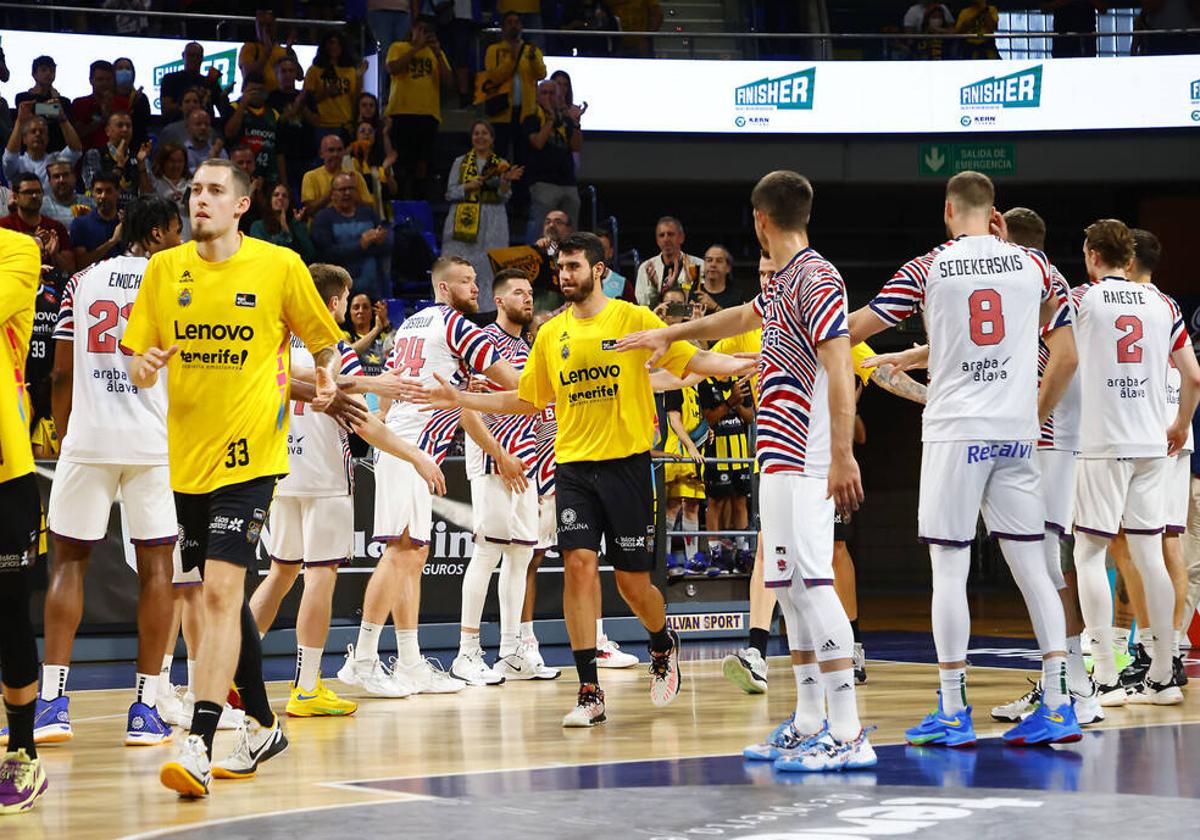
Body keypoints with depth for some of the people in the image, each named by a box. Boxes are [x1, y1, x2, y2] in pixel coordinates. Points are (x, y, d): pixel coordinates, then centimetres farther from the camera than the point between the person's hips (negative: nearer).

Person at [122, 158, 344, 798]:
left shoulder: (280, 266, -3)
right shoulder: (164, 269, 6)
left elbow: (322, 343, 12)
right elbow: (137, 369, 7)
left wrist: (326, 381, -2)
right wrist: (146, 365, -12)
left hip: (249, 456, -5)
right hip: (187, 457, 5)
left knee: (221, 591, -17)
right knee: (222, 595, 14)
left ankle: (198, 744, -20)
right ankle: (262, 726, 31)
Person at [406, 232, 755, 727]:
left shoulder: (633, 318, -1)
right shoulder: (550, 334, 10)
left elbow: (691, 360, -4)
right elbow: (526, 400, 18)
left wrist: (744, 364, -19)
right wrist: (460, 400, 13)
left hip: (627, 463, -3)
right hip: (573, 466, 3)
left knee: (633, 581, 1)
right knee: (578, 564, -12)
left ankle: (663, 644, 36)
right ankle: (590, 693, -8)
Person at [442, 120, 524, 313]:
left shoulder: (501, 164, 11)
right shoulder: (460, 162, 10)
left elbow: (504, 196, 3)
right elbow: (450, 193, 5)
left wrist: (505, 181, -15)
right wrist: (469, 186, -10)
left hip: (491, 223, 0)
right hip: (464, 221, 0)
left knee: (489, 266, -6)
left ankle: (487, 309, -4)